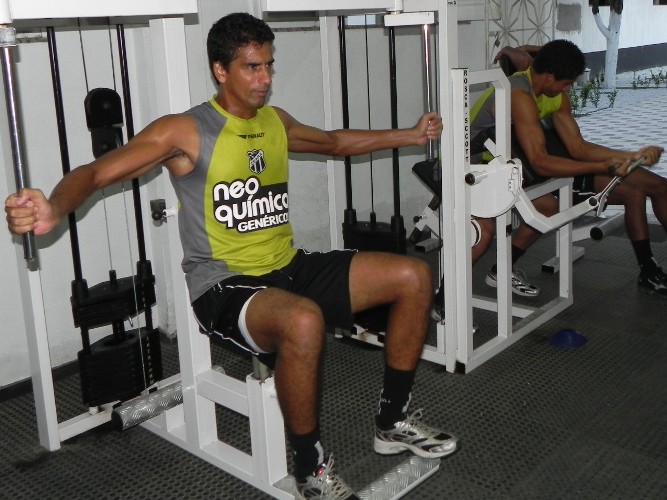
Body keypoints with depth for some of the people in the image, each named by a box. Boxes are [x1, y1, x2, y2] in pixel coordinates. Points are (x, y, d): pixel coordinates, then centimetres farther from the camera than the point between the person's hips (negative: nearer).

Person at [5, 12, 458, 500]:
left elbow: (334, 142, 30)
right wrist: (53, 210, -39)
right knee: (303, 321, -40)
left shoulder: (275, 121, 11)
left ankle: (394, 422, 12)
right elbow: (95, 173, -17)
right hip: (224, 286, -7)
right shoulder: (185, 131, -10)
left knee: (415, 276, -2)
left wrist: (411, 135, 32)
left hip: (289, 267, 8)